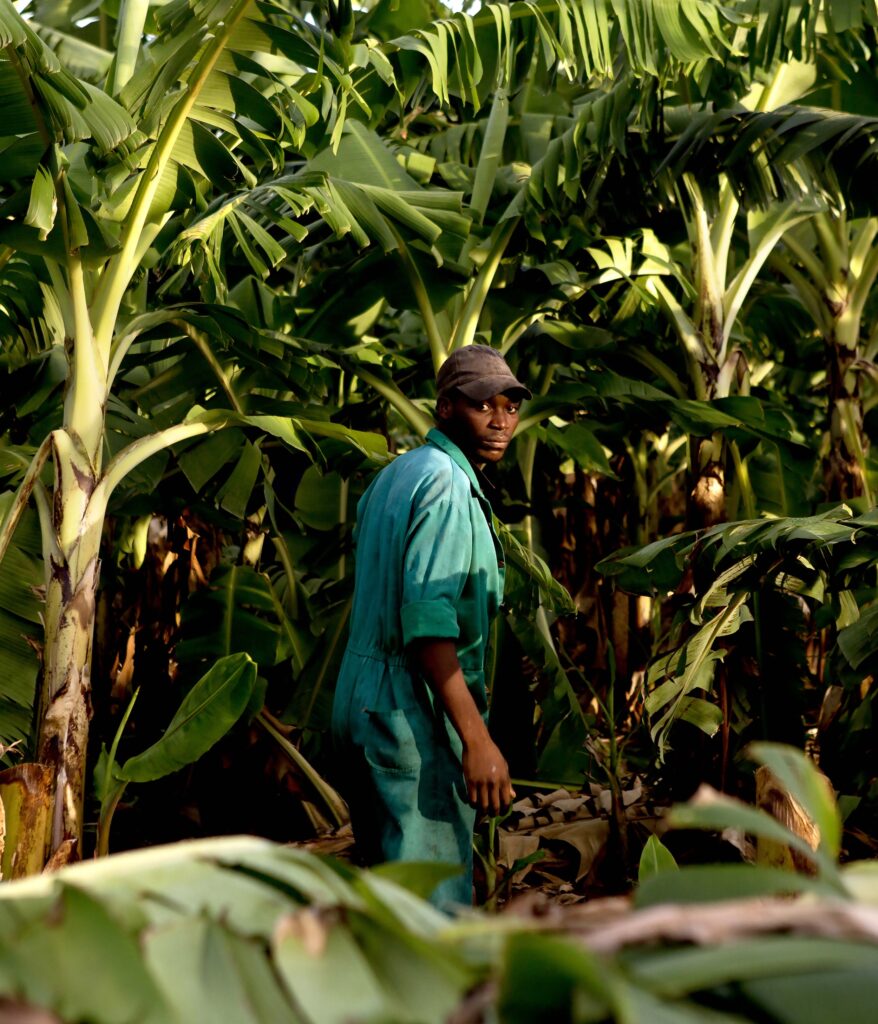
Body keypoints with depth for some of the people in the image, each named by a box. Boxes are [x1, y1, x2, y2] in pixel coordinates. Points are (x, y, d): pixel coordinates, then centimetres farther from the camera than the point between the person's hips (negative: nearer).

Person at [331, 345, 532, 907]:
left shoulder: (394, 475, 17)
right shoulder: (448, 486, -14)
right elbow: (428, 623, -24)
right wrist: (477, 738, -28)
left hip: (363, 702, 10)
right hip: (412, 713, -10)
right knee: (435, 901, -9)